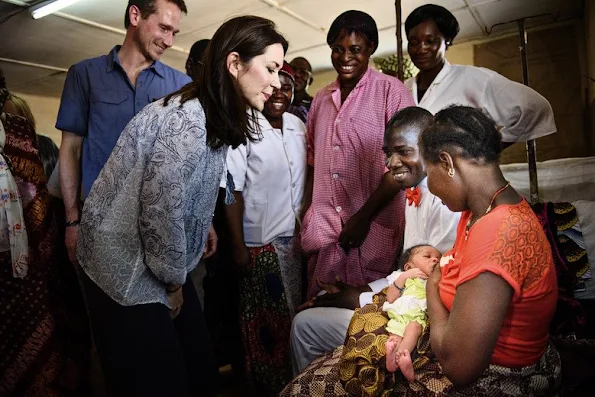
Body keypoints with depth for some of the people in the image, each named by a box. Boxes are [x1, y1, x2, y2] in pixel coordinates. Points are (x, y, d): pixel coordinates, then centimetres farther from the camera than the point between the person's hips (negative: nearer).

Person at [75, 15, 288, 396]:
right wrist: (174, 282, -11)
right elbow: (160, 208, -26)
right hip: (128, 272, -9)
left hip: (156, 265, 9)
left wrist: (202, 226, 9)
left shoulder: (215, 116, 6)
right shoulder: (188, 120, -25)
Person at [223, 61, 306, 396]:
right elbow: (233, 191, -10)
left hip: (295, 238, 5)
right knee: (266, 321, 7)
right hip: (261, 242, -5)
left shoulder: (298, 126, 7)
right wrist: (238, 246, -12)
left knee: (296, 314, 13)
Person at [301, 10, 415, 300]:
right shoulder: (321, 99, 13)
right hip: (322, 228, 5)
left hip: (373, 228, -4)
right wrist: (305, 214, 8)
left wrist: (364, 216, -13)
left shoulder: (391, 91, -4)